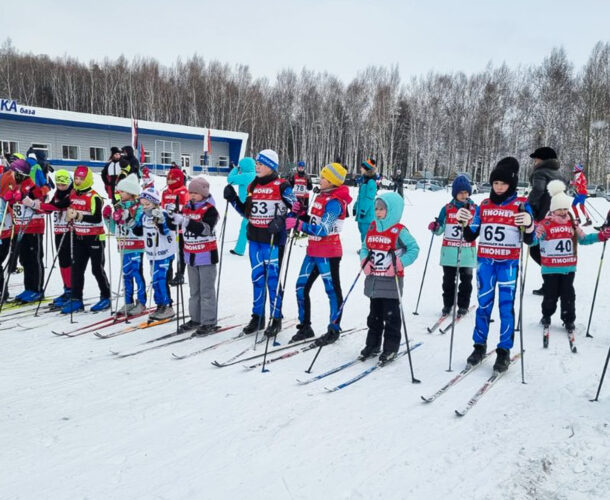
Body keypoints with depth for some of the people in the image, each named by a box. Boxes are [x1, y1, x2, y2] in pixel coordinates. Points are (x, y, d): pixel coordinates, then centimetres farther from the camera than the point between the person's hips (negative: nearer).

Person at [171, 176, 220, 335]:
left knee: (207, 291, -1)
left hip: (206, 255, -7)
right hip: (191, 255, 7)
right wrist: (170, 218, -10)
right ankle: (195, 318, 27)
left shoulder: (210, 209, -12)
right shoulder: (187, 208, 8)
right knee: (194, 290, 16)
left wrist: (186, 221, -34)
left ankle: (209, 322, 6)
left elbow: (205, 228, -25)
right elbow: (177, 222, 12)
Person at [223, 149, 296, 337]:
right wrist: (233, 199, 6)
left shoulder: (281, 186, -6)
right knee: (257, 277, 12)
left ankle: (276, 319, 12)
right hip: (254, 238, 6)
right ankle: (257, 317, 22)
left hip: (273, 238, -6)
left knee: (273, 278, -1)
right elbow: (247, 212, 17)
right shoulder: (253, 186, 12)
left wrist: (281, 221, -24)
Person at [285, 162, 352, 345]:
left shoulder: (334, 202, -17)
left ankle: (334, 330, 19)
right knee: (302, 287, 10)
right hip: (313, 251, 9)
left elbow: (322, 230, -25)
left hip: (328, 254, -9)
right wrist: (298, 216, 2)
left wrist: (297, 224, -27)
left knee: (333, 290, 6)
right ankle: (305, 327, 22)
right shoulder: (321, 196, 10)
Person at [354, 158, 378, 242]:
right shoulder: (364, 180, 14)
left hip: (367, 213, -10)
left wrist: (363, 211, -20)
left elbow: (369, 198, -19)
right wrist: (355, 207, 20)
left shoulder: (371, 182, -15)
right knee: (362, 230, 17)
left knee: (365, 232, -9)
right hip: (361, 210, 10)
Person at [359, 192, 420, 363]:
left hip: (391, 281, -6)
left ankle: (390, 348, 14)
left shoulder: (399, 231, -11)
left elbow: (414, 249, -11)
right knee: (374, 314, 16)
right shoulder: (372, 228, 8)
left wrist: (399, 264, -20)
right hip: (374, 280, 6)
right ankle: (372, 345, 28)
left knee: (391, 315, 3)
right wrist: (365, 261, -4)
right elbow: (364, 248, 14)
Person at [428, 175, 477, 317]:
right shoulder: (447, 209, 3)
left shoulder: (475, 209, 2)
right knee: (448, 280, 9)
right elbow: (440, 229, 7)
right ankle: (447, 304, 21)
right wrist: (434, 227, -13)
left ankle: (463, 305, 20)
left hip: (467, 252, 0)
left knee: (466, 280, 8)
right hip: (449, 251, 0)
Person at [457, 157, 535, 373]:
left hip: (509, 263, -3)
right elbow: (470, 236, 9)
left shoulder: (521, 205, -2)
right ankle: (479, 346, 20)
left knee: (506, 305, 0)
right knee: (484, 303, 9)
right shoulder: (484, 205, 7)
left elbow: (529, 240, -4)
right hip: (485, 261, 3)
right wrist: (464, 222, -9)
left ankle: (504, 351, 10)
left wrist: (529, 224, -23)